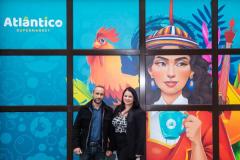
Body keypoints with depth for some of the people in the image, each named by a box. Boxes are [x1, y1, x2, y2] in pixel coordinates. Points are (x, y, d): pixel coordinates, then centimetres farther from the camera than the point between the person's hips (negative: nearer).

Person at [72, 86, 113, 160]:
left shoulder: (108, 111, 1)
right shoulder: (83, 109, 0)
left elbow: (111, 131, 3)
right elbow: (76, 128, 0)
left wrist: (110, 148, 0)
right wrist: (76, 145, -7)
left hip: (100, 147, 1)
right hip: (85, 146, 0)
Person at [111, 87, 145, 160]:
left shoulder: (139, 113, -11)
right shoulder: (118, 110, 7)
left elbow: (141, 134, -13)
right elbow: (113, 129, 9)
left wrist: (138, 154, -16)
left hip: (130, 148, -6)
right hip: (119, 147, 6)